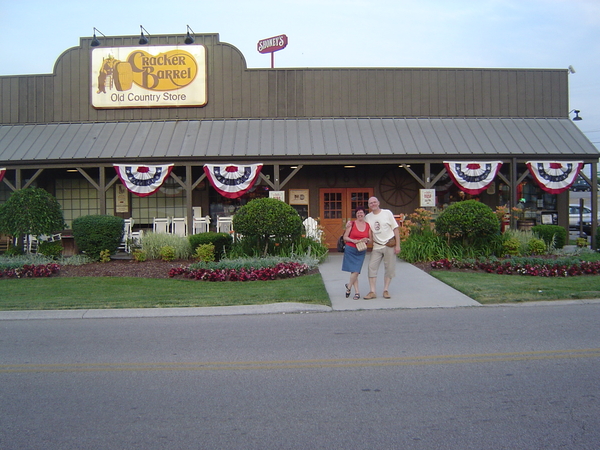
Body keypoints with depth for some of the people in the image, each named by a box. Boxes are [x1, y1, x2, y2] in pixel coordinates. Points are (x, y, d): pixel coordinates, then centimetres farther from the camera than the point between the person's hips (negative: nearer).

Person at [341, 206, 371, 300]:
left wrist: (366, 240, -8)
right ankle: (357, 292, 8)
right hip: (350, 250, -2)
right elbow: (345, 237, 0)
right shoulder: (351, 224, 0)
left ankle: (349, 287, 17)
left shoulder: (368, 226, 8)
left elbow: (370, 239, 14)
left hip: (361, 251, 2)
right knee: (354, 271, -6)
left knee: (356, 271, -5)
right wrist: (353, 240, -16)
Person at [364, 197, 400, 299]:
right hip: (376, 247, 2)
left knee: (389, 268, 2)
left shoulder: (387, 213, -2)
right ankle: (372, 292, -2)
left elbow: (395, 229, -1)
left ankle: (386, 290, 14)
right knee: (372, 267, -6)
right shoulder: (368, 217, 5)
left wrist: (397, 245, -6)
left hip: (389, 245, -2)